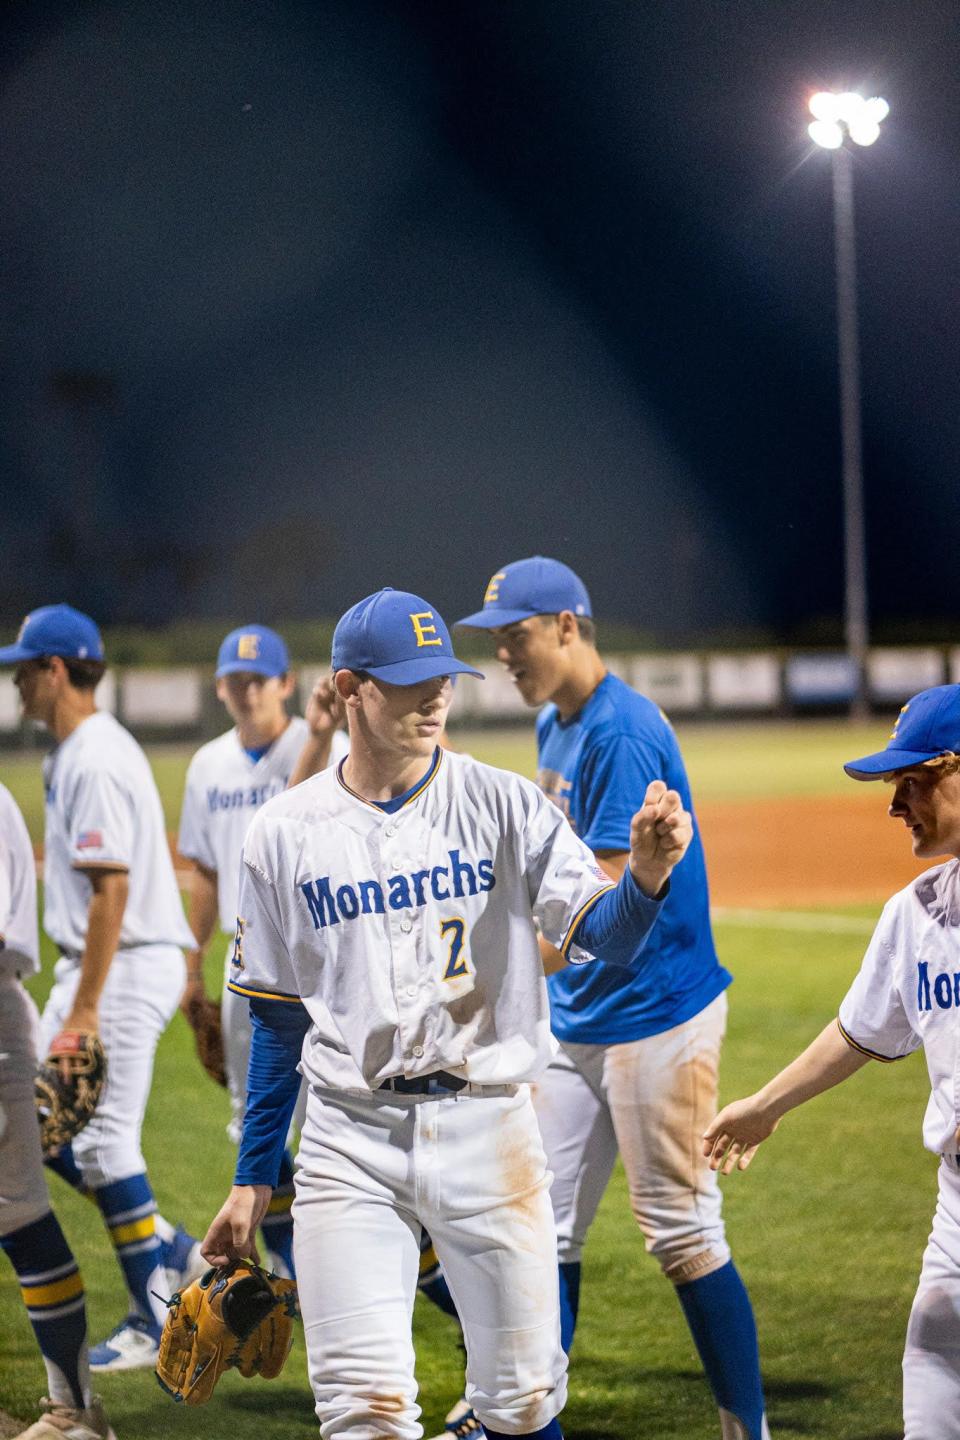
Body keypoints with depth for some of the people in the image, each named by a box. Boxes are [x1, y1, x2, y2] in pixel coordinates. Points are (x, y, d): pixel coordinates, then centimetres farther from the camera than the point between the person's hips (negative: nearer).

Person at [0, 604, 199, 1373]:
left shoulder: (95, 762, -18)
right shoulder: (74, 753, 14)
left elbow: (111, 891, -23)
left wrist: (83, 1011, -24)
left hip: (127, 965, -10)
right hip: (91, 963, 10)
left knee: (105, 1140, -5)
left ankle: (155, 1321, 3)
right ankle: (173, 1251, 19)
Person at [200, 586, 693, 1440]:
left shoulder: (502, 806, 0)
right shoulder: (285, 835, 4)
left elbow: (598, 934, -10)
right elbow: (278, 1019, 11)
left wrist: (647, 878, -33)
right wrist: (253, 1180, 10)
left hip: (487, 1124, 0)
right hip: (349, 1140, 0)